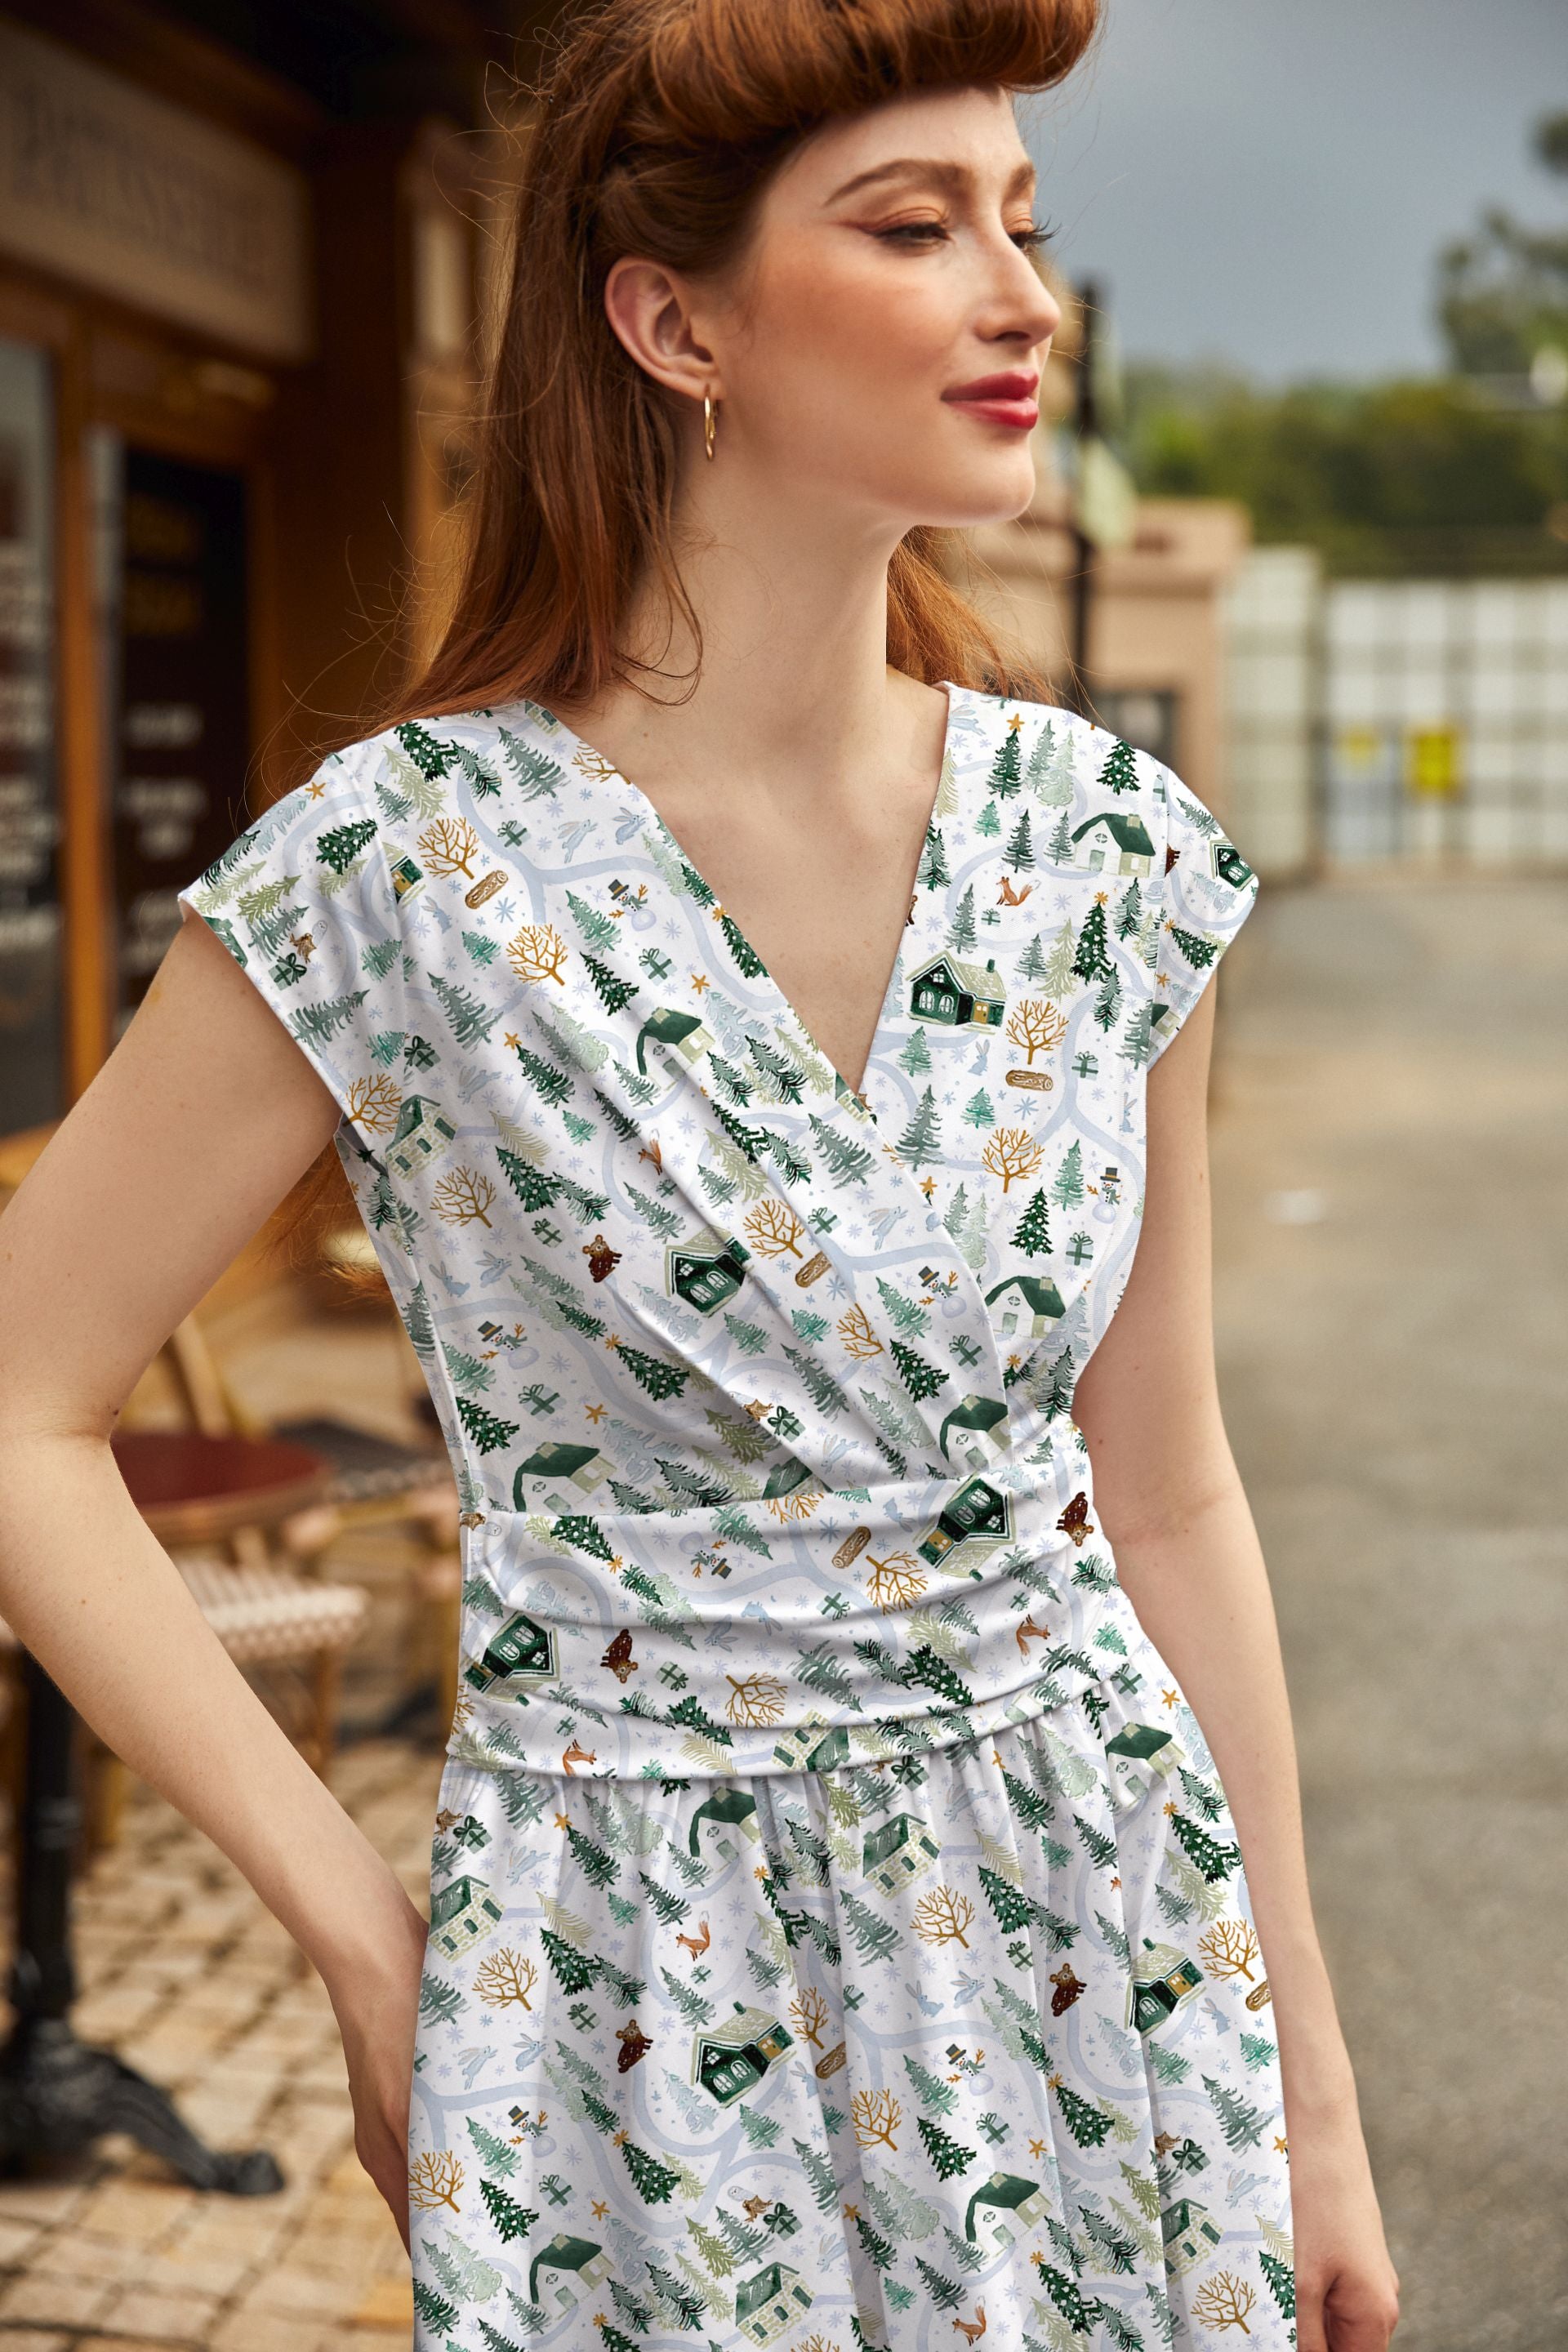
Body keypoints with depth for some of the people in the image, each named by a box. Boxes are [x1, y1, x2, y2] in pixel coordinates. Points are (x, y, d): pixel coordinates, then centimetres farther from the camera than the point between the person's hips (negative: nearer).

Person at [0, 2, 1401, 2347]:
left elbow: (1167, 1492, 4)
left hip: (1105, 1950, 4)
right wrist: (363, 1937, -7)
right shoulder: (403, 869, -15)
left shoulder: (1111, 847, -3)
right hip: (641, 1988, -3)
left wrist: (1310, 2080, 8)